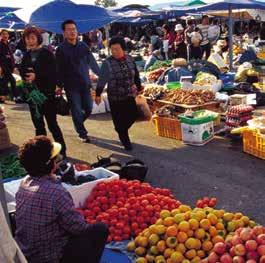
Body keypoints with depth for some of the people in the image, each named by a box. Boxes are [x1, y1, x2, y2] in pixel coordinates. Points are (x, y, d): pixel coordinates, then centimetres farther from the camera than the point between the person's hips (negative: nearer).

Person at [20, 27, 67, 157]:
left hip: (46, 94, -6)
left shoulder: (46, 53, -7)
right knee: (38, 125, 13)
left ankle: (62, 151, 10)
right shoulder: (27, 55, 11)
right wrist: (26, 77, -11)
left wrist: (36, 76, -24)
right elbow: (22, 72, 10)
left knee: (52, 123, -2)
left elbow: (53, 73, -14)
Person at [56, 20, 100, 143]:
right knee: (77, 110, 2)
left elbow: (92, 62, 12)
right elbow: (59, 69, -7)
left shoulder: (83, 46, 5)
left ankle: (78, 124, 36)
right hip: (71, 86, -4)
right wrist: (59, 85, -10)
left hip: (85, 84, 4)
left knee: (88, 108, 8)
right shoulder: (61, 49, -6)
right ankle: (82, 134, 18)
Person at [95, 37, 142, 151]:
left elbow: (136, 75, 14)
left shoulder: (130, 59, 0)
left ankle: (122, 131, 33)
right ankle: (125, 141, 21)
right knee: (119, 120, 2)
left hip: (130, 95, 4)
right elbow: (102, 80, -7)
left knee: (133, 115, 3)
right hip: (115, 98, -3)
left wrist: (137, 86, 14)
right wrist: (98, 94, -5)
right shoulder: (107, 63, -12)